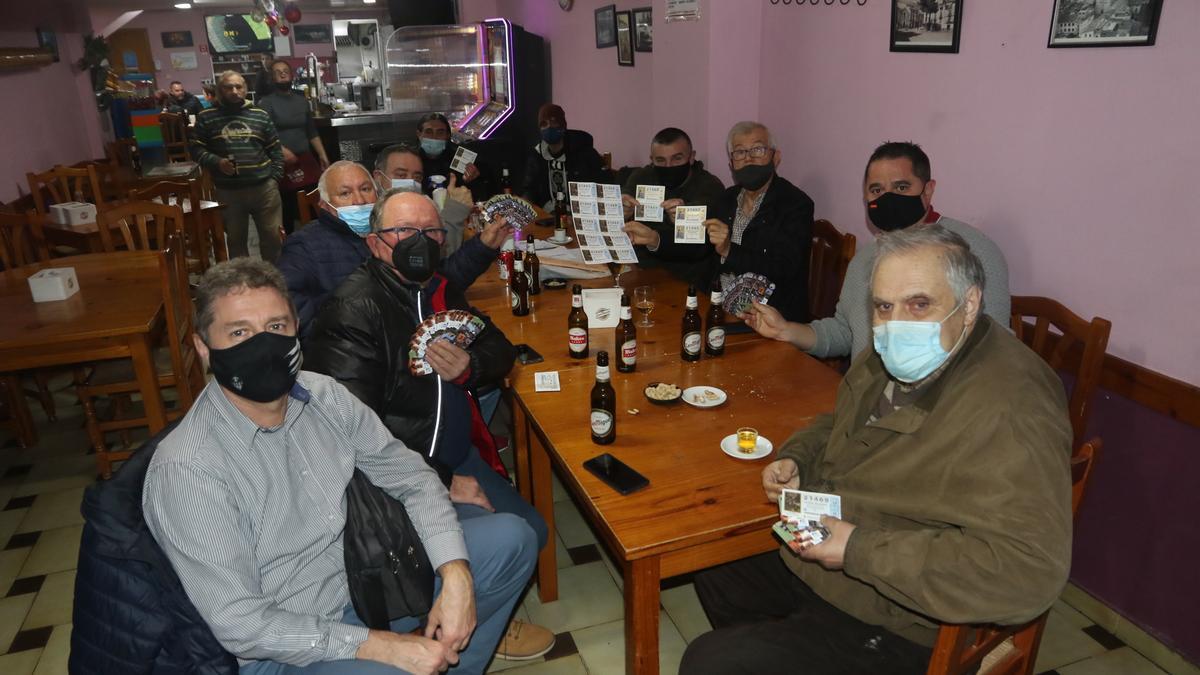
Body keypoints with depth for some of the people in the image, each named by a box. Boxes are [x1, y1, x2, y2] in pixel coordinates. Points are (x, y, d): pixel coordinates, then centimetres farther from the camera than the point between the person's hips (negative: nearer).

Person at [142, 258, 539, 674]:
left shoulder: (324, 395, -5)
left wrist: (455, 575, -13)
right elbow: (238, 622, -22)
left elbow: (410, 476, 1)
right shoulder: (184, 470, -23)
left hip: (363, 578, 6)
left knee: (512, 536, -1)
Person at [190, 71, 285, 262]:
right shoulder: (206, 117, 2)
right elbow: (196, 149, 2)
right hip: (228, 191, 0)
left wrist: (275, 178, 1)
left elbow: (275, 150, 10)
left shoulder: (260, 115, 7)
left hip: (264, 187, 1)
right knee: (236, 239, 11)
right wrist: (216, 162, -15)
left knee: (273, 236, 6)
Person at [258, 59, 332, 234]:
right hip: (282, 164, -4)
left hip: (306, 160, 5)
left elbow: (312, 132, 20)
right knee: (287, 210, -3)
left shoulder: (302, 100, 15)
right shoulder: (266, 103, -2)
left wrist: (322, 155, 13)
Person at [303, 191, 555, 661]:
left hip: (456, 457, 9)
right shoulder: (352, 310, -19)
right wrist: (441, 482, -20)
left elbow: (500, 348, 13)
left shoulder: (440, 291, 8)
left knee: (532, 532, 4)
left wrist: (470, 366, -12)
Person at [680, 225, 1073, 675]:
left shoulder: (1009, 411, -30)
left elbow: (1030, 572, -37)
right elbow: (837, 423, 20)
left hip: (896, 630, -9)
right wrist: (795, 460, -2)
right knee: (712, 575, 24)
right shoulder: (893, 360, 1)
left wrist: (860, 550, -32)